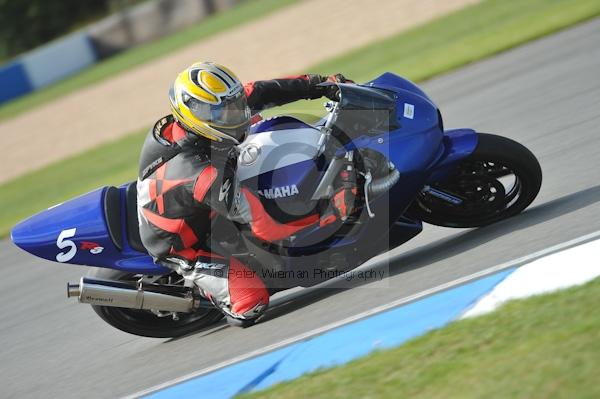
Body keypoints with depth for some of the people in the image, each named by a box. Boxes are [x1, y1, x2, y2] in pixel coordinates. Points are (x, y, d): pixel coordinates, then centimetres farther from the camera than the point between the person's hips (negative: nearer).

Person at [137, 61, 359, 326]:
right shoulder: (205, 176, -42)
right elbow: (267, 227, -40)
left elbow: (256, 93, -9)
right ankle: (198, 284, 7)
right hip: (178, 245, -8)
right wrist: (331, 211, -39)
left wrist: (317, 84, -14)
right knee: (252, 302, -22)